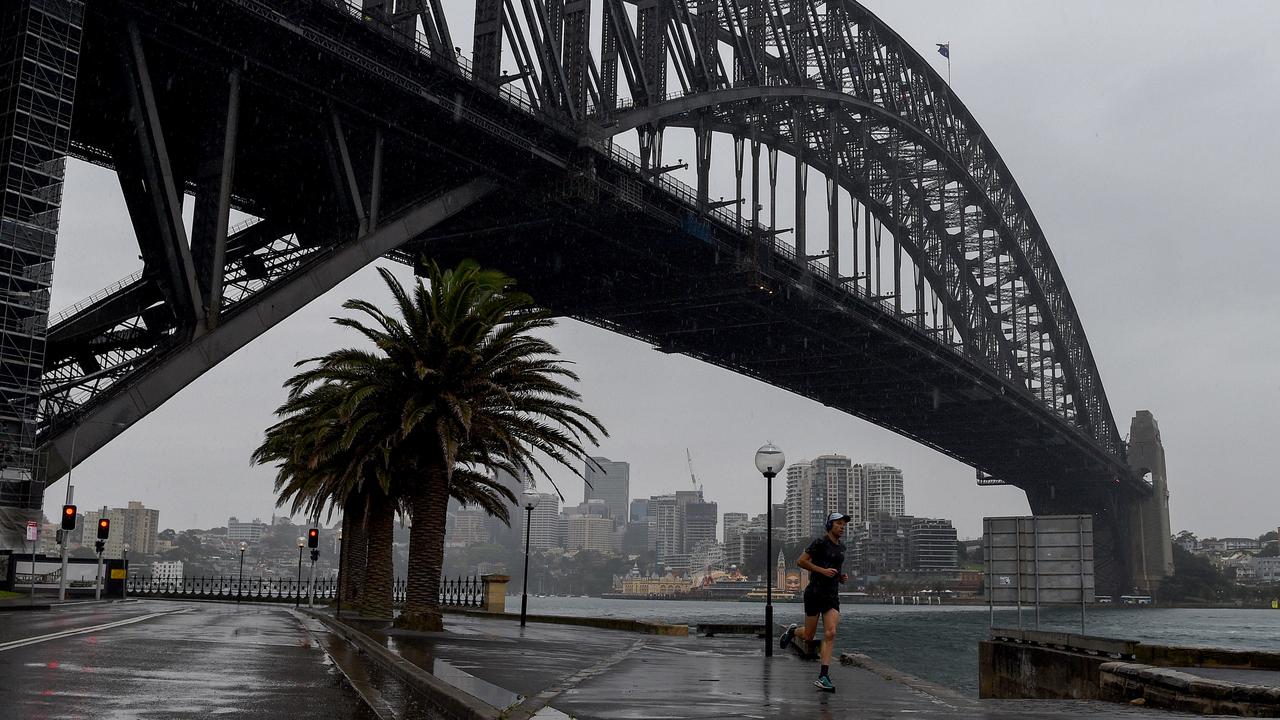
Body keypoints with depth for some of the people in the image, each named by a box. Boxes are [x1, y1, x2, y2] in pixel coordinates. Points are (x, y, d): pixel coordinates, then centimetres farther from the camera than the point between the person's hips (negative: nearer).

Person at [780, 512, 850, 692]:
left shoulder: (841, 546, 14)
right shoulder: (820, 542, -10)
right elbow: (801, 561, -11)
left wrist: (841, 576, 10)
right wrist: (822, 570, -18)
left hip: (832, 596, 6)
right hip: (815, 593, -6)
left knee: (830, 634, -12)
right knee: (808, 637, 4)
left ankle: (823, 677, -12)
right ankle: (792, 632, 40)